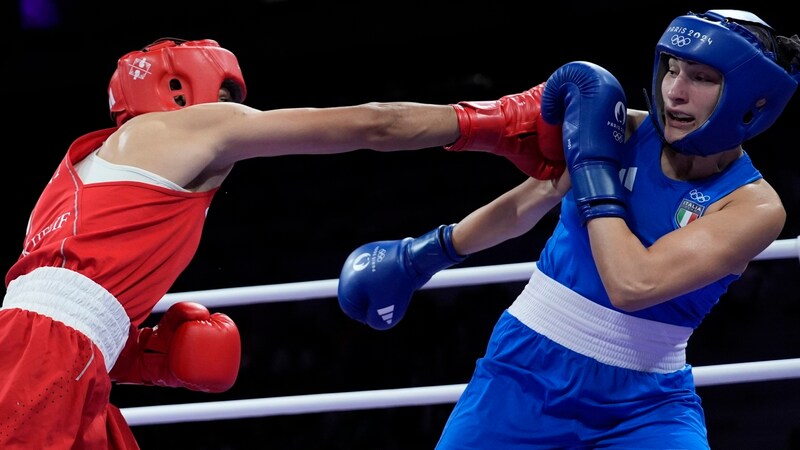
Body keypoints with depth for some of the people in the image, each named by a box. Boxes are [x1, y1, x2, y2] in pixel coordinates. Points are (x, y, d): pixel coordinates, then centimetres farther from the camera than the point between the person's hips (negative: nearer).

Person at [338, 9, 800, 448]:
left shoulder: (757, 207, -14)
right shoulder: (621, 130, -6)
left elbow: (633, 285, -27)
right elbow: (523, 207, 12)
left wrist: (594, 162, -20)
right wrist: (428, 251, 21)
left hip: (646, 407, -2)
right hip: (526, 373, 2)